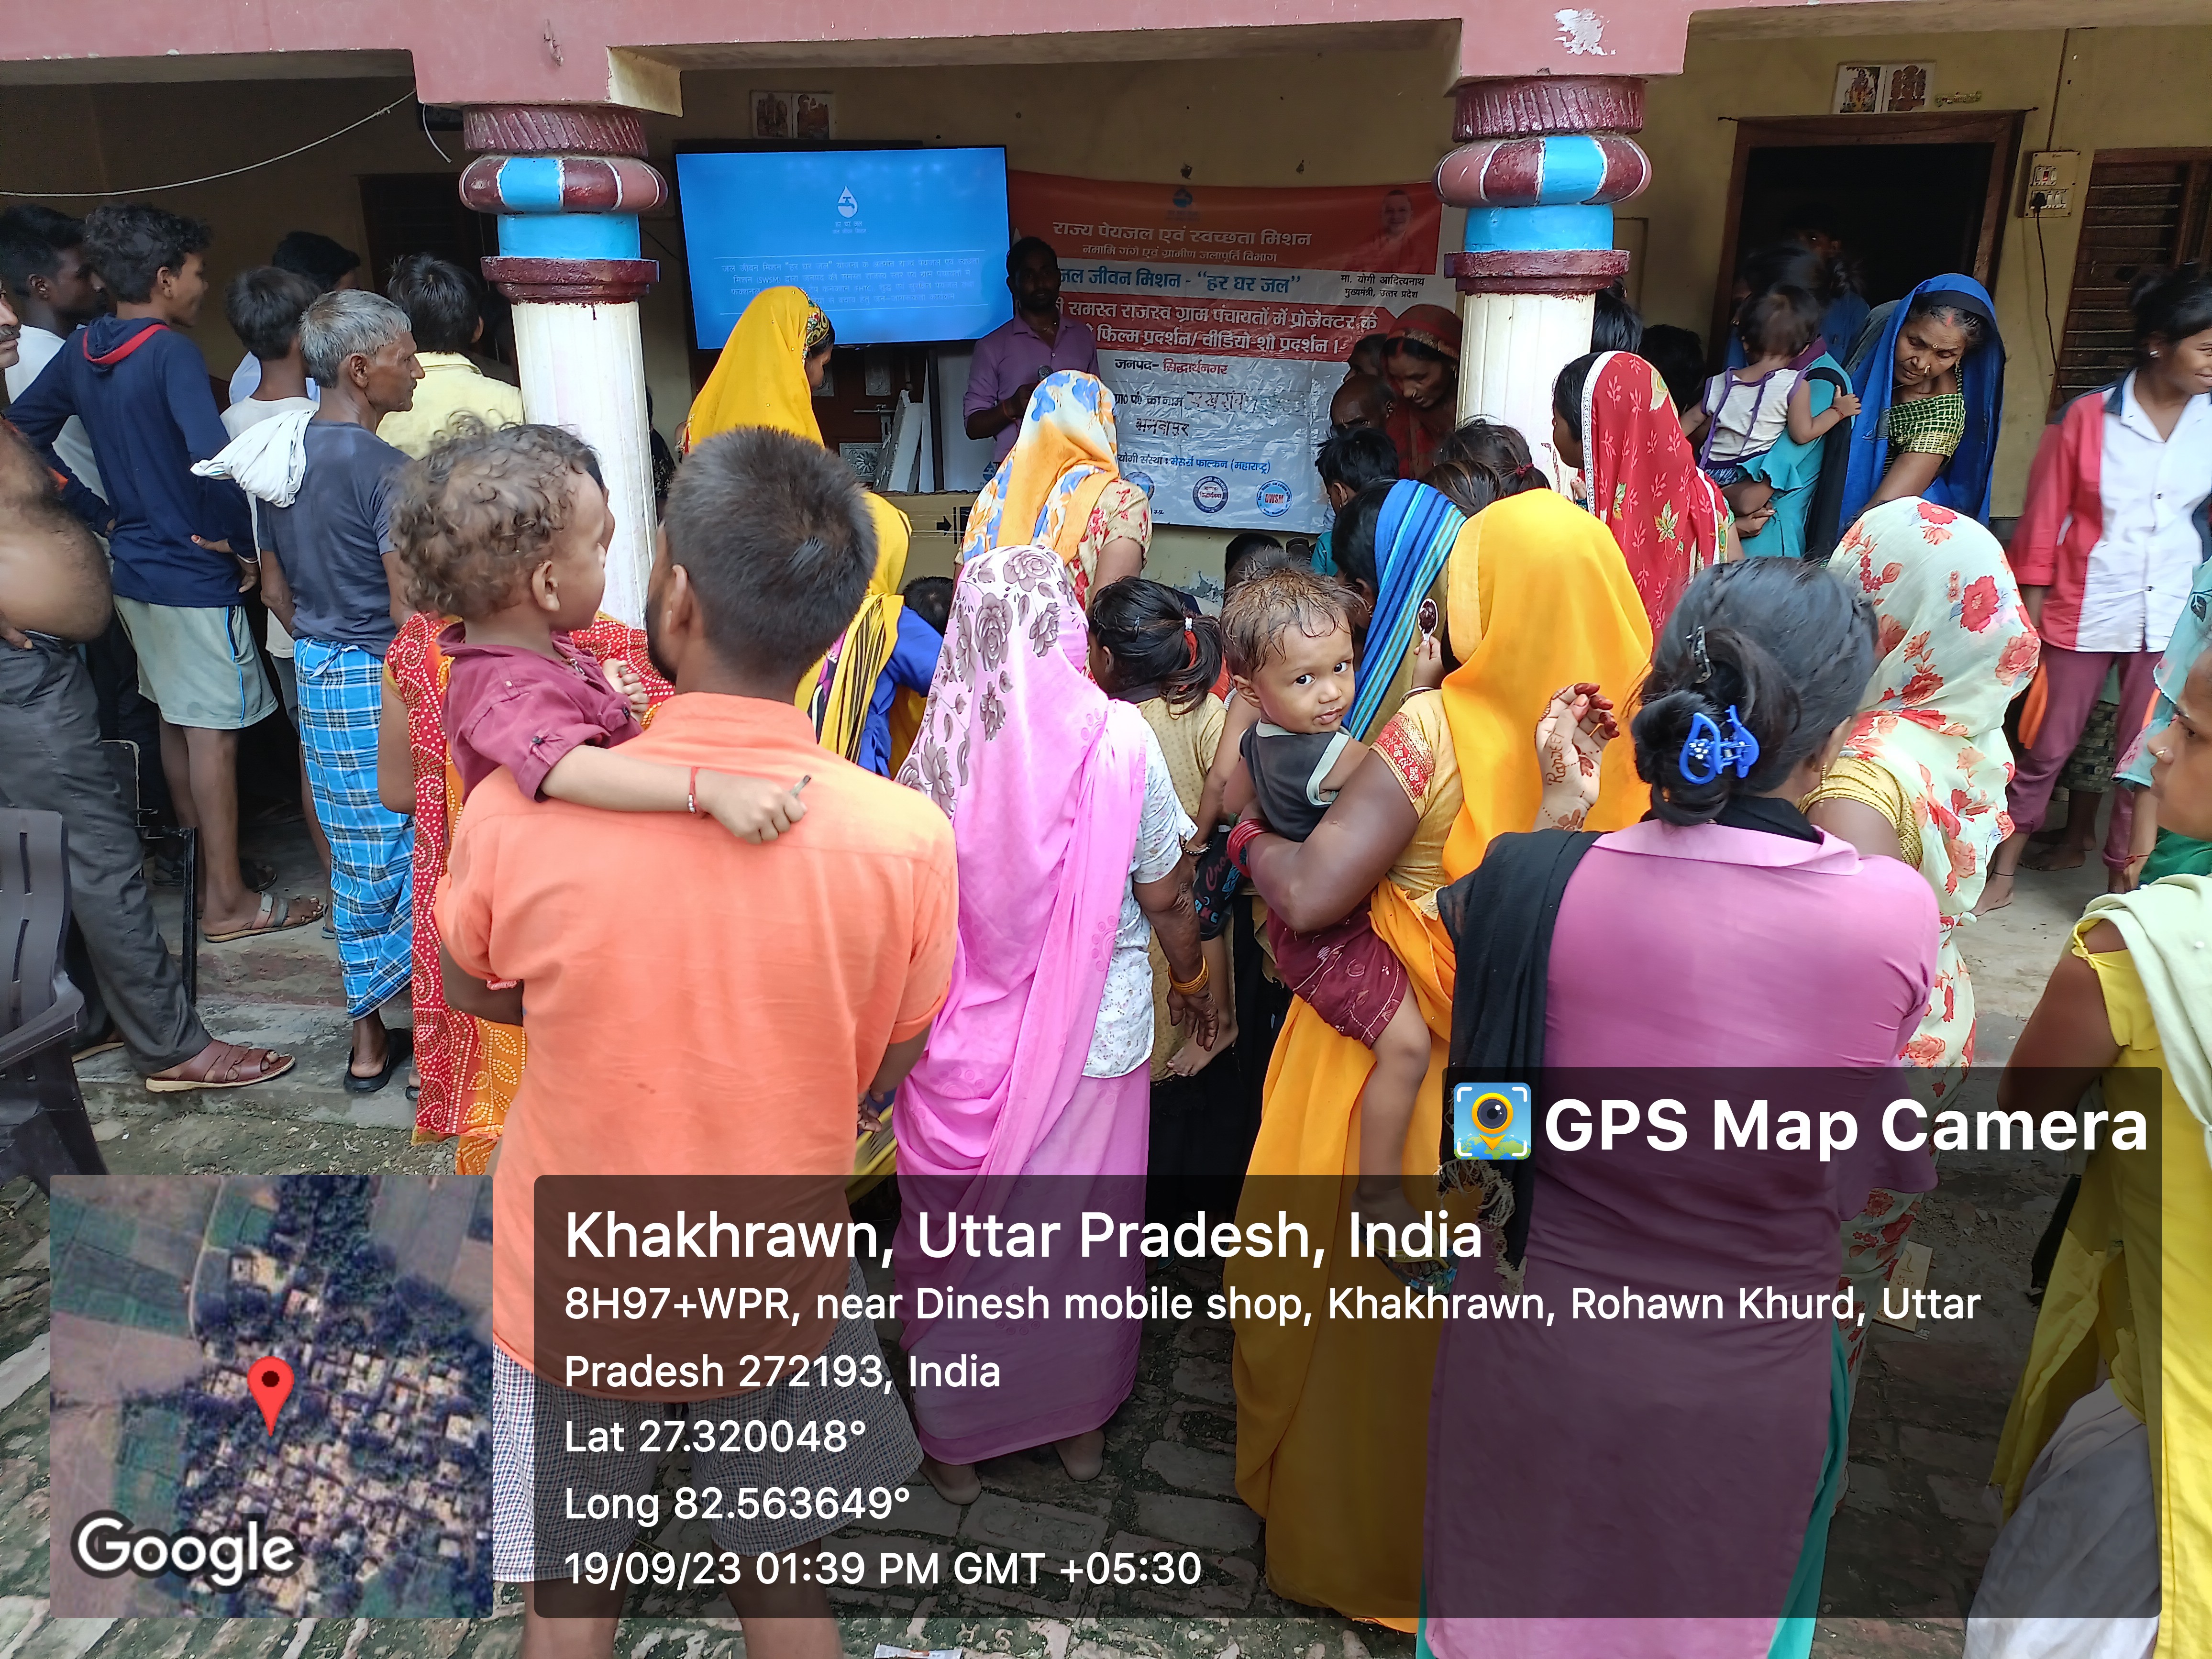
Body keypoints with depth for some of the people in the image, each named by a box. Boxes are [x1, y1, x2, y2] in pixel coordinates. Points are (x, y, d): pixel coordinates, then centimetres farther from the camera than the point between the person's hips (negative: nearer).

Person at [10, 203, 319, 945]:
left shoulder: (82, 349, 7)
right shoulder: (172, 353, -18)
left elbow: (21, 430, 11)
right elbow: (211, 459, -31)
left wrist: (99, 515, 11)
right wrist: (243, 542, -17)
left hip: (132, 567, 8)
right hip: (195, 574, -8)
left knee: (175, 718, 20)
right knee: (213, 733, -1)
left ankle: (199, 859, 33)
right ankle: (226, 900, 6)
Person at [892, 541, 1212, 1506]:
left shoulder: (940, 746, -12)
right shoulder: (1117, 737, -16)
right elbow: (1164, 893, -7)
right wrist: (1192, 978, 13)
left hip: (964, 1039, 1)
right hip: (1096, 1037, 0)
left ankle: (955, 1441, 35)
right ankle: (1083, 1425, 39)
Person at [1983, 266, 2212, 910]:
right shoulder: (2088, 417, -7)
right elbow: (2043, 522, -3)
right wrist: (2030, 619, -3)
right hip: (2084, 614, -2)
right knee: (2046, 748, 8)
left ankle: (2124, 886, 23)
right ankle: (2003, 873, 21)